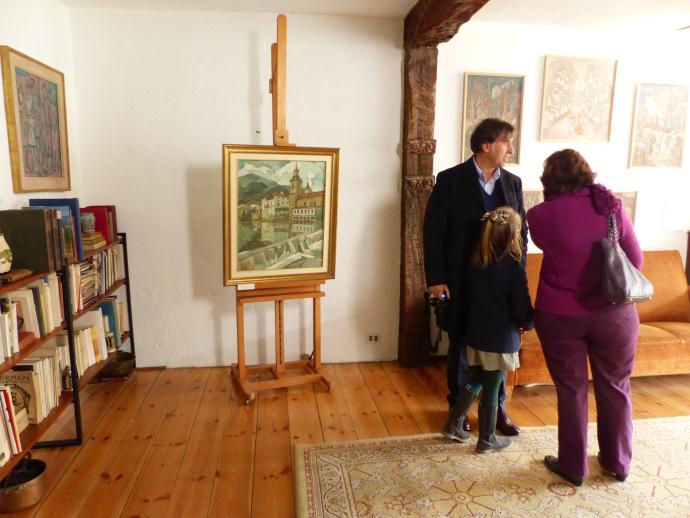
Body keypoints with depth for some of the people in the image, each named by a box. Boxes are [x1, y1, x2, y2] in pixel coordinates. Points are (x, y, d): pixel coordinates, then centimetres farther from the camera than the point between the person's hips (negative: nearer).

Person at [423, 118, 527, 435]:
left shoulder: (513, 183, 7)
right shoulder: (451, 180, -7)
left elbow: (522, 231, 9)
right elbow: (433, 231, -9)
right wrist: (436, 278, -12)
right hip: (462, 281, -3)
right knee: (461, 347, 11)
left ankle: (497, 407, 32)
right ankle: (458, 407, 30)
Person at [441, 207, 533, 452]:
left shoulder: (475, 263, -1)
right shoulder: (514, 269, -18)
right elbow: (523, 311, -15)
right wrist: (528, 324, 6)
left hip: (476, 335, 5)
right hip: (501, 340, -5)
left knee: (475, 381, 23)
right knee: (491, 390, 9)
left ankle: (454, 424, 28)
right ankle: (487, 440, 25)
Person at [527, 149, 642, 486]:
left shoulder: (540, 215, -12)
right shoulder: (611, 205, -6)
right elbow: (636, 261, 1)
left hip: (559, 316, -2)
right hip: (614, 313, 2)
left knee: (571, 390, 13)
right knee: (615, 387, 19)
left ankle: (573, 466, 27)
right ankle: (618, 462, 36)